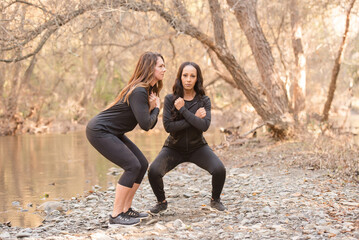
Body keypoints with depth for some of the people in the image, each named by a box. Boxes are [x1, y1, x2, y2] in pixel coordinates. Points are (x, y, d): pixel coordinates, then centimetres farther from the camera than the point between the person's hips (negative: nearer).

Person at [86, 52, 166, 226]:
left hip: (112, 133, 10)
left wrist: (152, 108, -11)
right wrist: (156, 109, -8)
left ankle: (126, 210, 14)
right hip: (99, 131, -10)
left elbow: (150, 125, 8)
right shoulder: (138, 91, -23)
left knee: (142, 164, 6)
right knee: (132, 166, -17)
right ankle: (115, 216, -11)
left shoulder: (149, 90, 8)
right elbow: (145, 125, -25)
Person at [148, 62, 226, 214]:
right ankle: (161, 202, 5)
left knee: (219, 170, -24)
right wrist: (194, 118, -21)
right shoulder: (170, 99, -11)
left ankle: (215, 200, 7)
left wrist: (183, 110, -25)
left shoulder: (204, 100, -8)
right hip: (174, 148, 0)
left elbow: (204, 126, -23)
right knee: (153, 172, -26)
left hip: (197, 147, 1)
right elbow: (168, 126, -20)